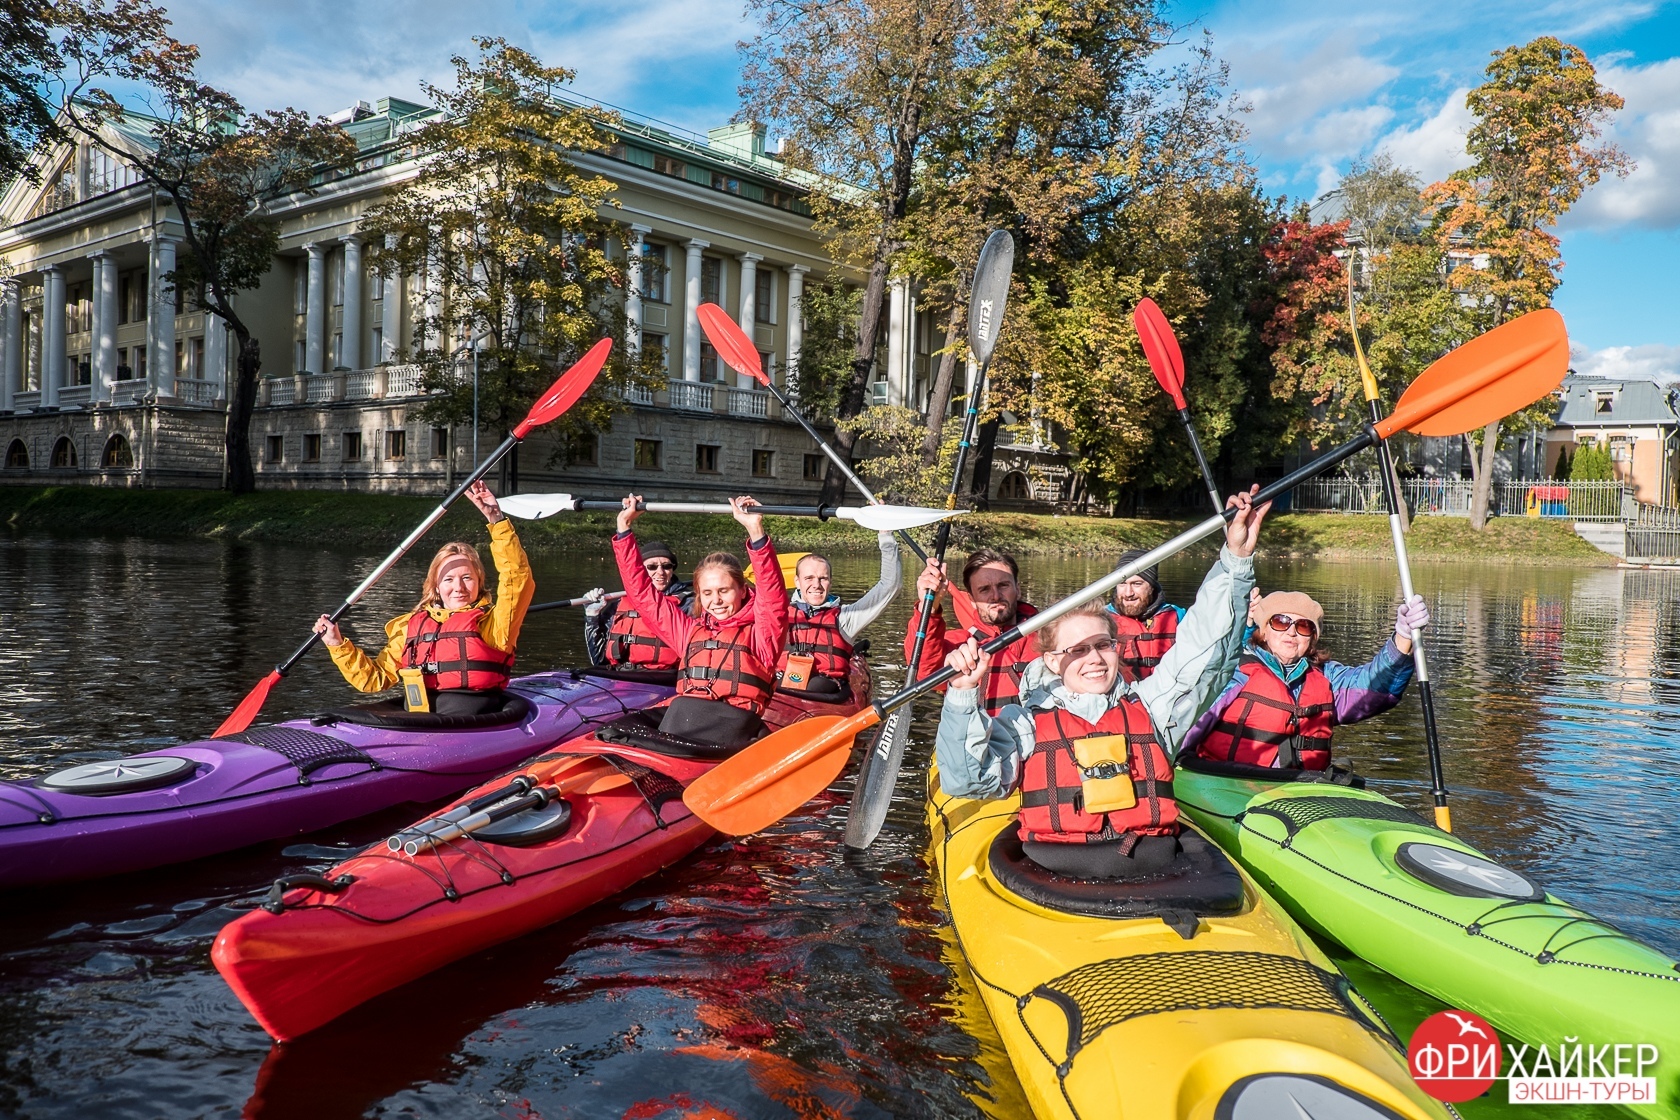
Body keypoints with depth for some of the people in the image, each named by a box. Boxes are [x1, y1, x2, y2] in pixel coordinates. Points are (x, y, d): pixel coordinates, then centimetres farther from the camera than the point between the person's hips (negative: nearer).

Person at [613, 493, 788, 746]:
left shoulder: (760, 634, 13)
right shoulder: (689, 630, 27)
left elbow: (773, 594, -6)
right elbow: (642, 591, 31)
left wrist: (756, 531, -17)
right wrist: (624, 527, 30)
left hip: (732, 723, -3)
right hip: (681, 717, 3)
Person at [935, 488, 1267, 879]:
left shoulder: (1151, 704, 20)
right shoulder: (1023, 721, 13)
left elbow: (1205, 643, 16)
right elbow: (967, 780, 1)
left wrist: (1236, 558, 9)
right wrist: (963, 695, -10)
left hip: (1159, 867, 3)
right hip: (1057, 876, -2)